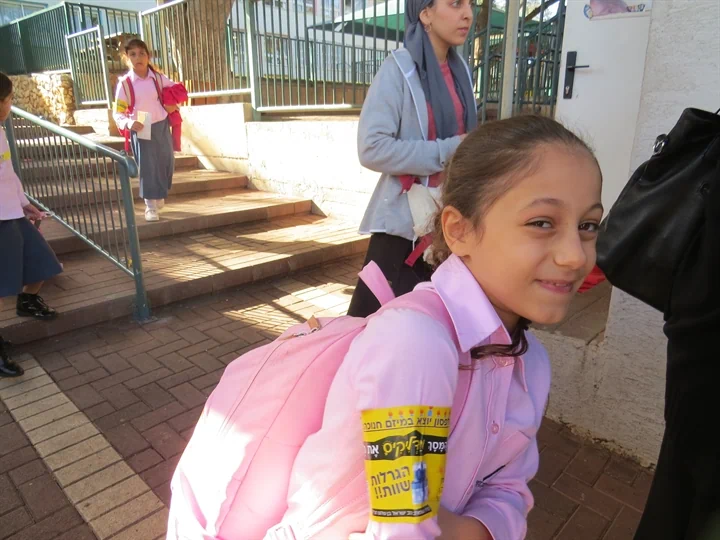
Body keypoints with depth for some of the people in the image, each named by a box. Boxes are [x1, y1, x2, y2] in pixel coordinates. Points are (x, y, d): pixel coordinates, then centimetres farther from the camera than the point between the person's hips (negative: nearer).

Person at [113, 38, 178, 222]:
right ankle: (150, 206, 8)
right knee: (147, 166, -2)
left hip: (161, 127, 4)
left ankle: (159, 196, 35)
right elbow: (117, 112, -10)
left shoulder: (157, 77, 0)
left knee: (166, 163, 11)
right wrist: (128, 123, -29)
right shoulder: (124, 83, -9)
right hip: (141, 130, -3)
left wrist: (173, 104, -1)